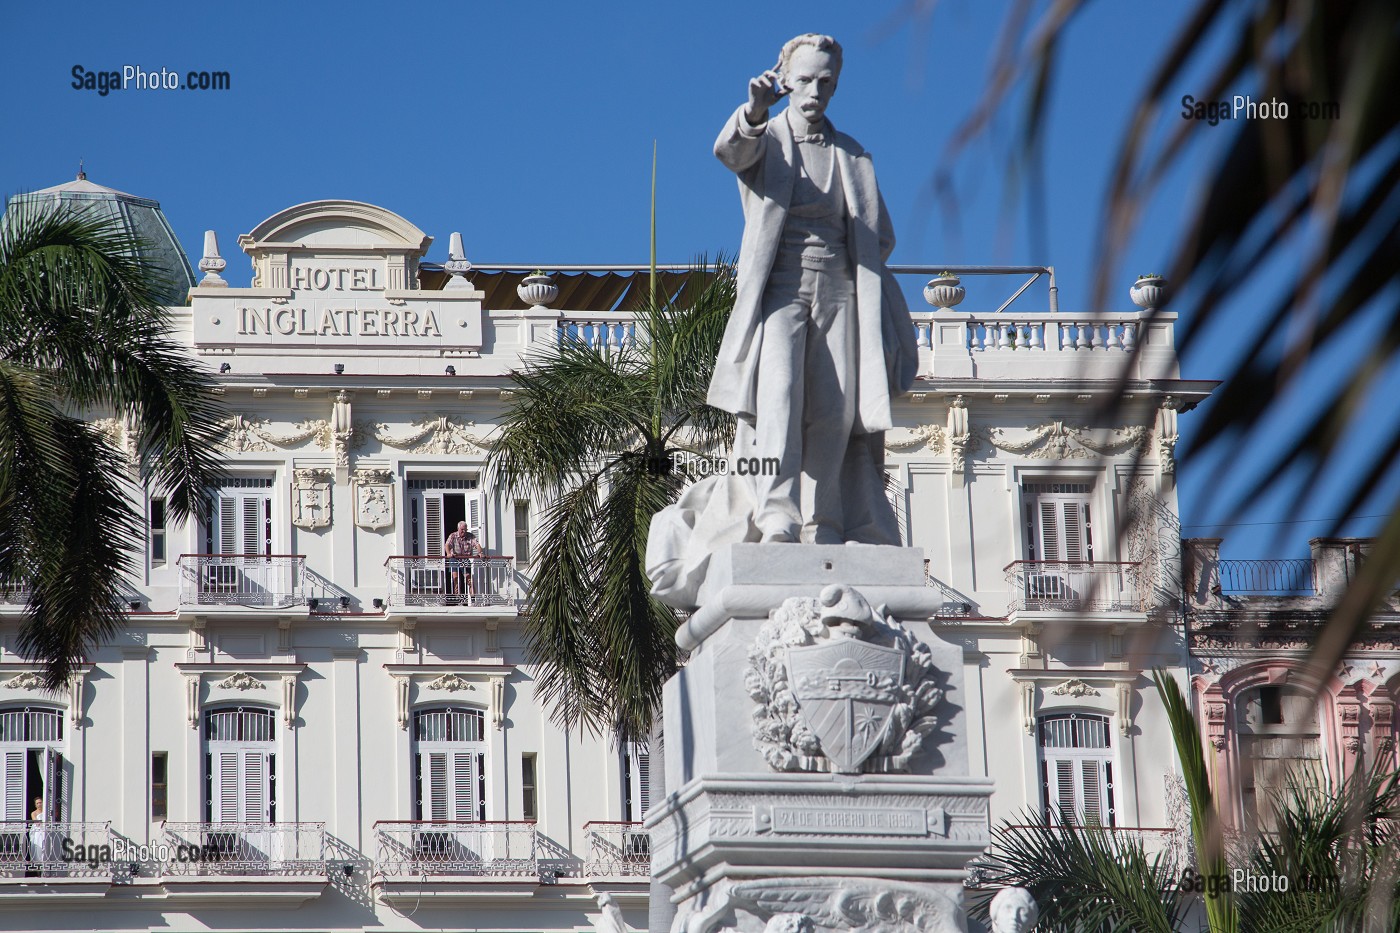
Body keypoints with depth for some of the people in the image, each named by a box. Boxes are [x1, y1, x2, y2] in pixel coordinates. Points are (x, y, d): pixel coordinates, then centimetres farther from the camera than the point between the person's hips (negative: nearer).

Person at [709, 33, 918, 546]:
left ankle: (825, 529, 0)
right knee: (778, 394, -23)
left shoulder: (852, 156, 18)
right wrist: (755, 109, -37)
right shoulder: (765, 140, 8)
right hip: (780, 287, -3)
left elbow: (881, 234, 22)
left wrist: (859, 267, 3)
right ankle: (777, 519, -33)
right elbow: (730, 150, -17)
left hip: (838, 291, 3)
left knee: (836, 415, -6)